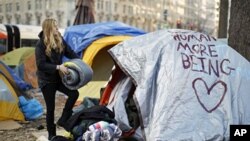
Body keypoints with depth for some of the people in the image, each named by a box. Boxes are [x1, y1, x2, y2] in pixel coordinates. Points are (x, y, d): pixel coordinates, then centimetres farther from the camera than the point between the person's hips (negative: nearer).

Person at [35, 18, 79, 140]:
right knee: (50, 108, 2)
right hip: (47, 81, -6)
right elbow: (40, 65, -22)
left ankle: (62, 120, 8)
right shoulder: (41, 44, -18)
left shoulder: (60, 40, 0)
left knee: (74, 93, -9)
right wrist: (58, 67, -28)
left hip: (58, 78, 6)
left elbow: (70, 53, 9)